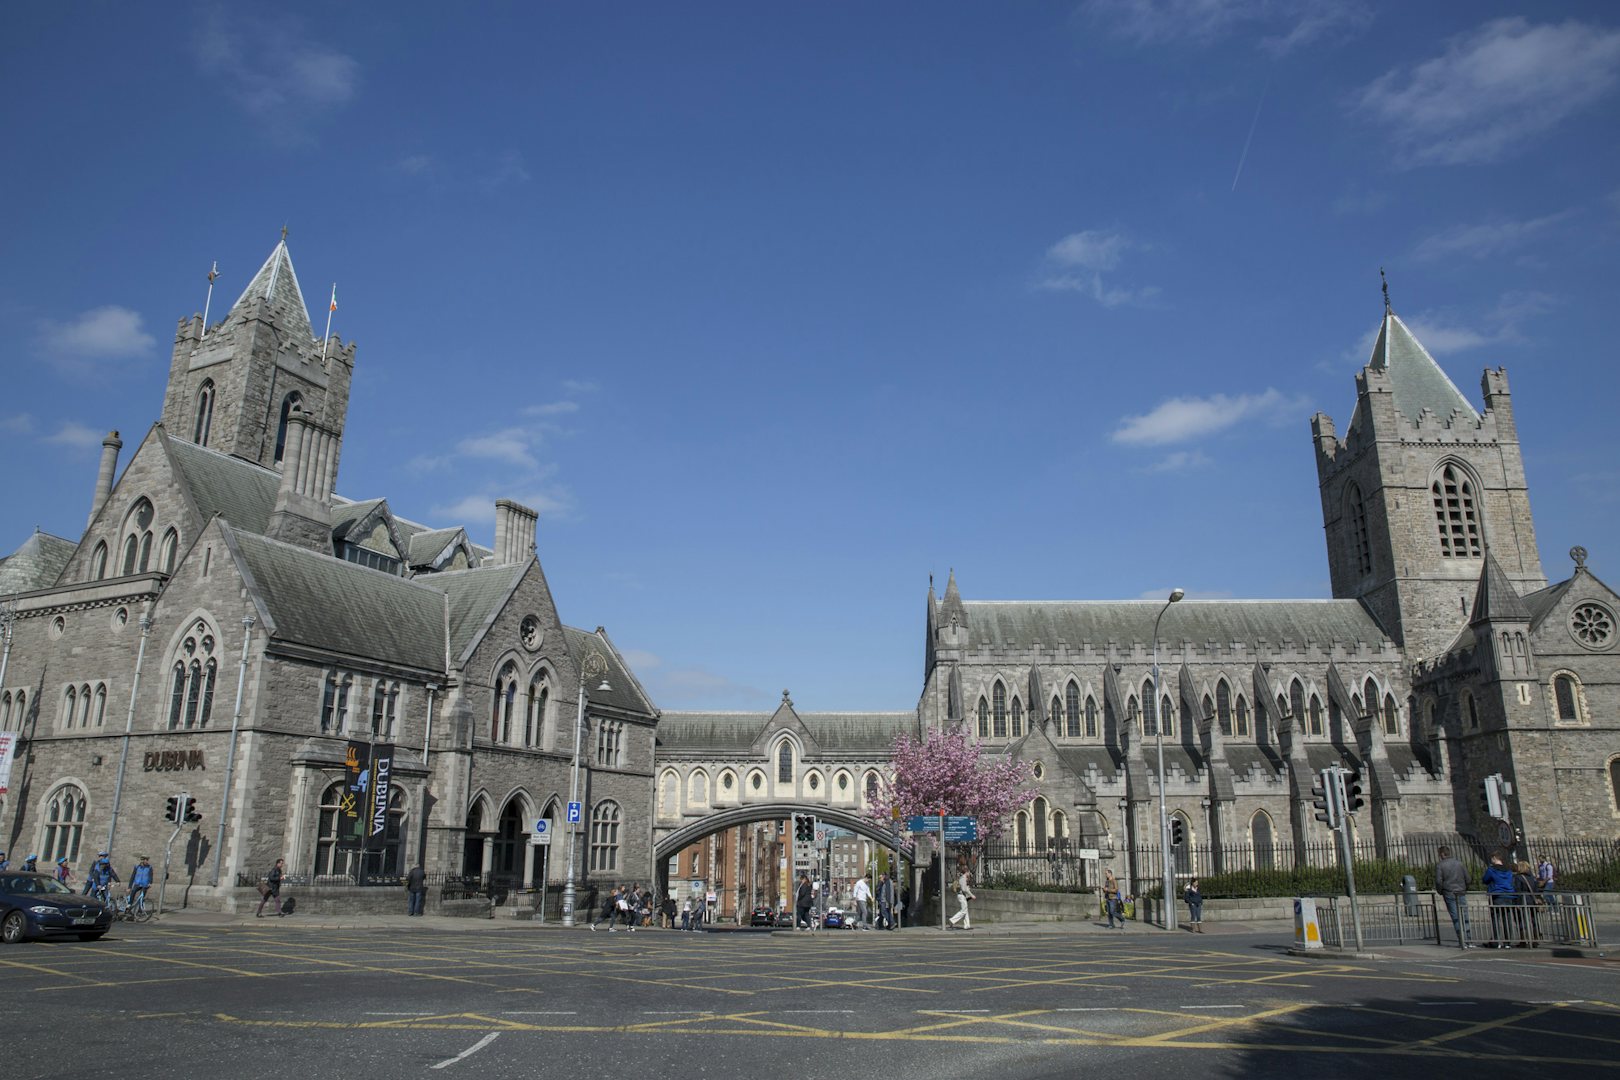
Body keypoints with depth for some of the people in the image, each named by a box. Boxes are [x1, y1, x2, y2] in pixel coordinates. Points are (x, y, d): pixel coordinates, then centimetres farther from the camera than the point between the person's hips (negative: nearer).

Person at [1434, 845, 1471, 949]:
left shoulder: (1439, 865, -3)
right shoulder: (1459, 862, 8)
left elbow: (1438, 881, -10)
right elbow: (1467, 878, 8)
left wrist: (1440, 892, 5)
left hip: (1449, 893, -3)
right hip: (1461, 893, 3)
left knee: (1456, 918, -2)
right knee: (1465, 917, 7)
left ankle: (1462, 941, -6)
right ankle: (1468, 940, 6)